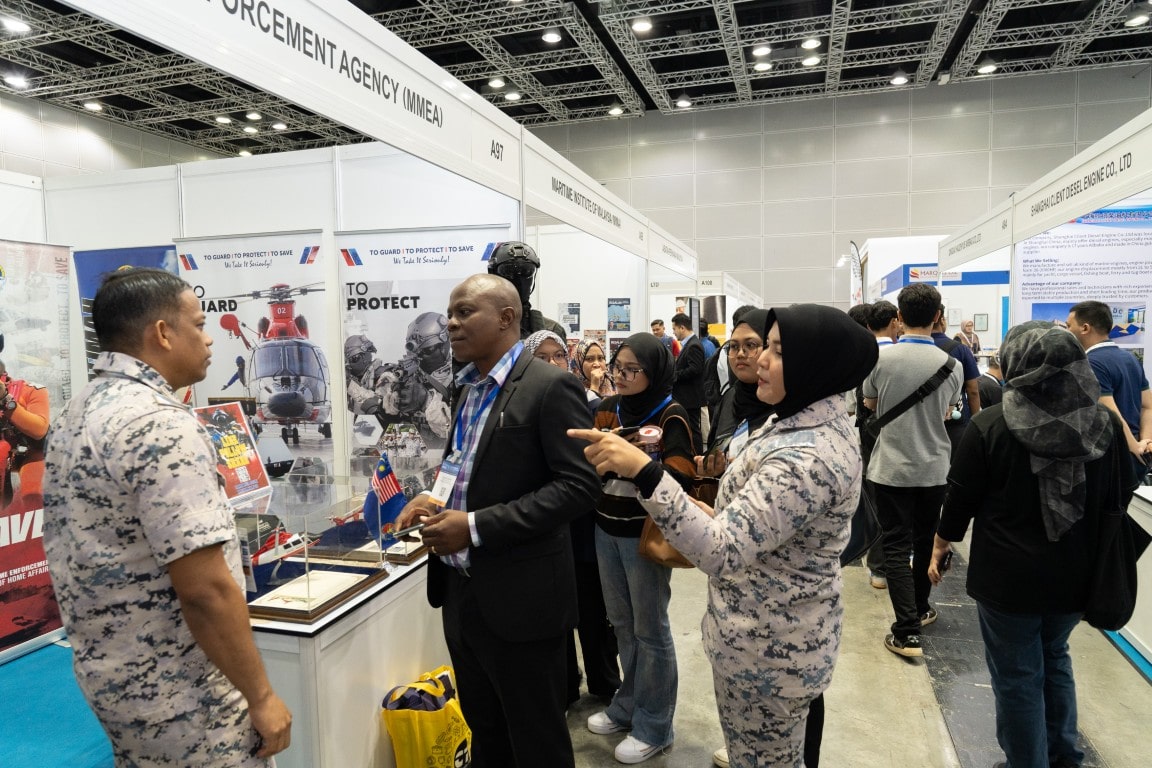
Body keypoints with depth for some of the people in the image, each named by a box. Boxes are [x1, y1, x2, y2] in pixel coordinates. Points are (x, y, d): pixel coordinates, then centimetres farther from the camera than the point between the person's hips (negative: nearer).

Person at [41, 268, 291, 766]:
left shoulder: (78, 414, 6)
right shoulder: (161, 425, -25)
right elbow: (205, 588, -27)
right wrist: (261, 697, -18)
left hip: (107, 673, 9)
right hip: (177, 693, -9)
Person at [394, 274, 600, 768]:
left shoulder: (551, 387, -16)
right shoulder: (468, 387, 10)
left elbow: (579, 485, -21)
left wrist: (476, 526, -23)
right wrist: (438, 497, -1)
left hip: (518, 596, -8)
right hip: (460, 589, 8)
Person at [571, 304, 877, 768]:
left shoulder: (808, 457, -32)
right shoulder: (823, 421, 1)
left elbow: (721, 551, -39)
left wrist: (643, 471, -45)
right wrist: (720, 515, 10)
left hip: (765, 650, -9)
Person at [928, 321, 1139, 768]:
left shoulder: (991, 426, -18)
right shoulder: (1105, 424, -5)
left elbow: (961, 497, -11)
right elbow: (1122, 496, 7)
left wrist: (940, 547, 5)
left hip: (1009, 576, -5)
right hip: (1076, 573, 5)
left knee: (1017, 677, 12)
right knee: (1054, 657, 28)